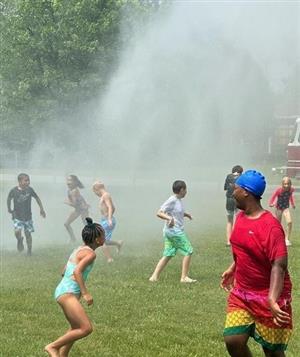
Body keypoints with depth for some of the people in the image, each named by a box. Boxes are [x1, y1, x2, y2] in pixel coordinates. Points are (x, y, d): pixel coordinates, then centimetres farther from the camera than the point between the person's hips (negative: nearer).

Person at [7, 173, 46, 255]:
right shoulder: (14, 190, -14)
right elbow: (9, 199, 7)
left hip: (27, 216, 2)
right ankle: (20, 240, 15)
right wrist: (9, 209, 12)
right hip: (17, 216, -2)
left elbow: (37, 198, 7)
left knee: (28, 233, 6)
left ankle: (29, 250, 24)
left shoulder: (29, 190, -9)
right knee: (17, 231, -19)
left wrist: (42, 209, 6)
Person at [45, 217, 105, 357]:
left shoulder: (79, 250, 18)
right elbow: (77, 271, -23)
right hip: (68, 293, -10)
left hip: (63, 291, 10)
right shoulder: (90, 253, -10)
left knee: (76, 328, 23)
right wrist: (85, 293, -22)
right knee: (86, 328, -13)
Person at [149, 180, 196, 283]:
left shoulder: (178, 200, 13)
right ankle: (184, 277, 1)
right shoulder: (172, 201, -15)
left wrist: (185, 214, 22)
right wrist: (169, 218, -34)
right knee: (188, 251, -3)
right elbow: (159, 213, -19)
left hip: (169, 232, 9)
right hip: (175, 232, -9)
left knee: (168, 255, 9)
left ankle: (154, 276, 6)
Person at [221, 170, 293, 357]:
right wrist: (232, 269, 28)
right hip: (241, 294, 7)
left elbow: (279, 265, -29)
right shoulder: (241, 217, 5)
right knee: (233, 340, -7)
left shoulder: (271, 226, -22)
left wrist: (272, 299, -40)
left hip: (267, 298, -7)